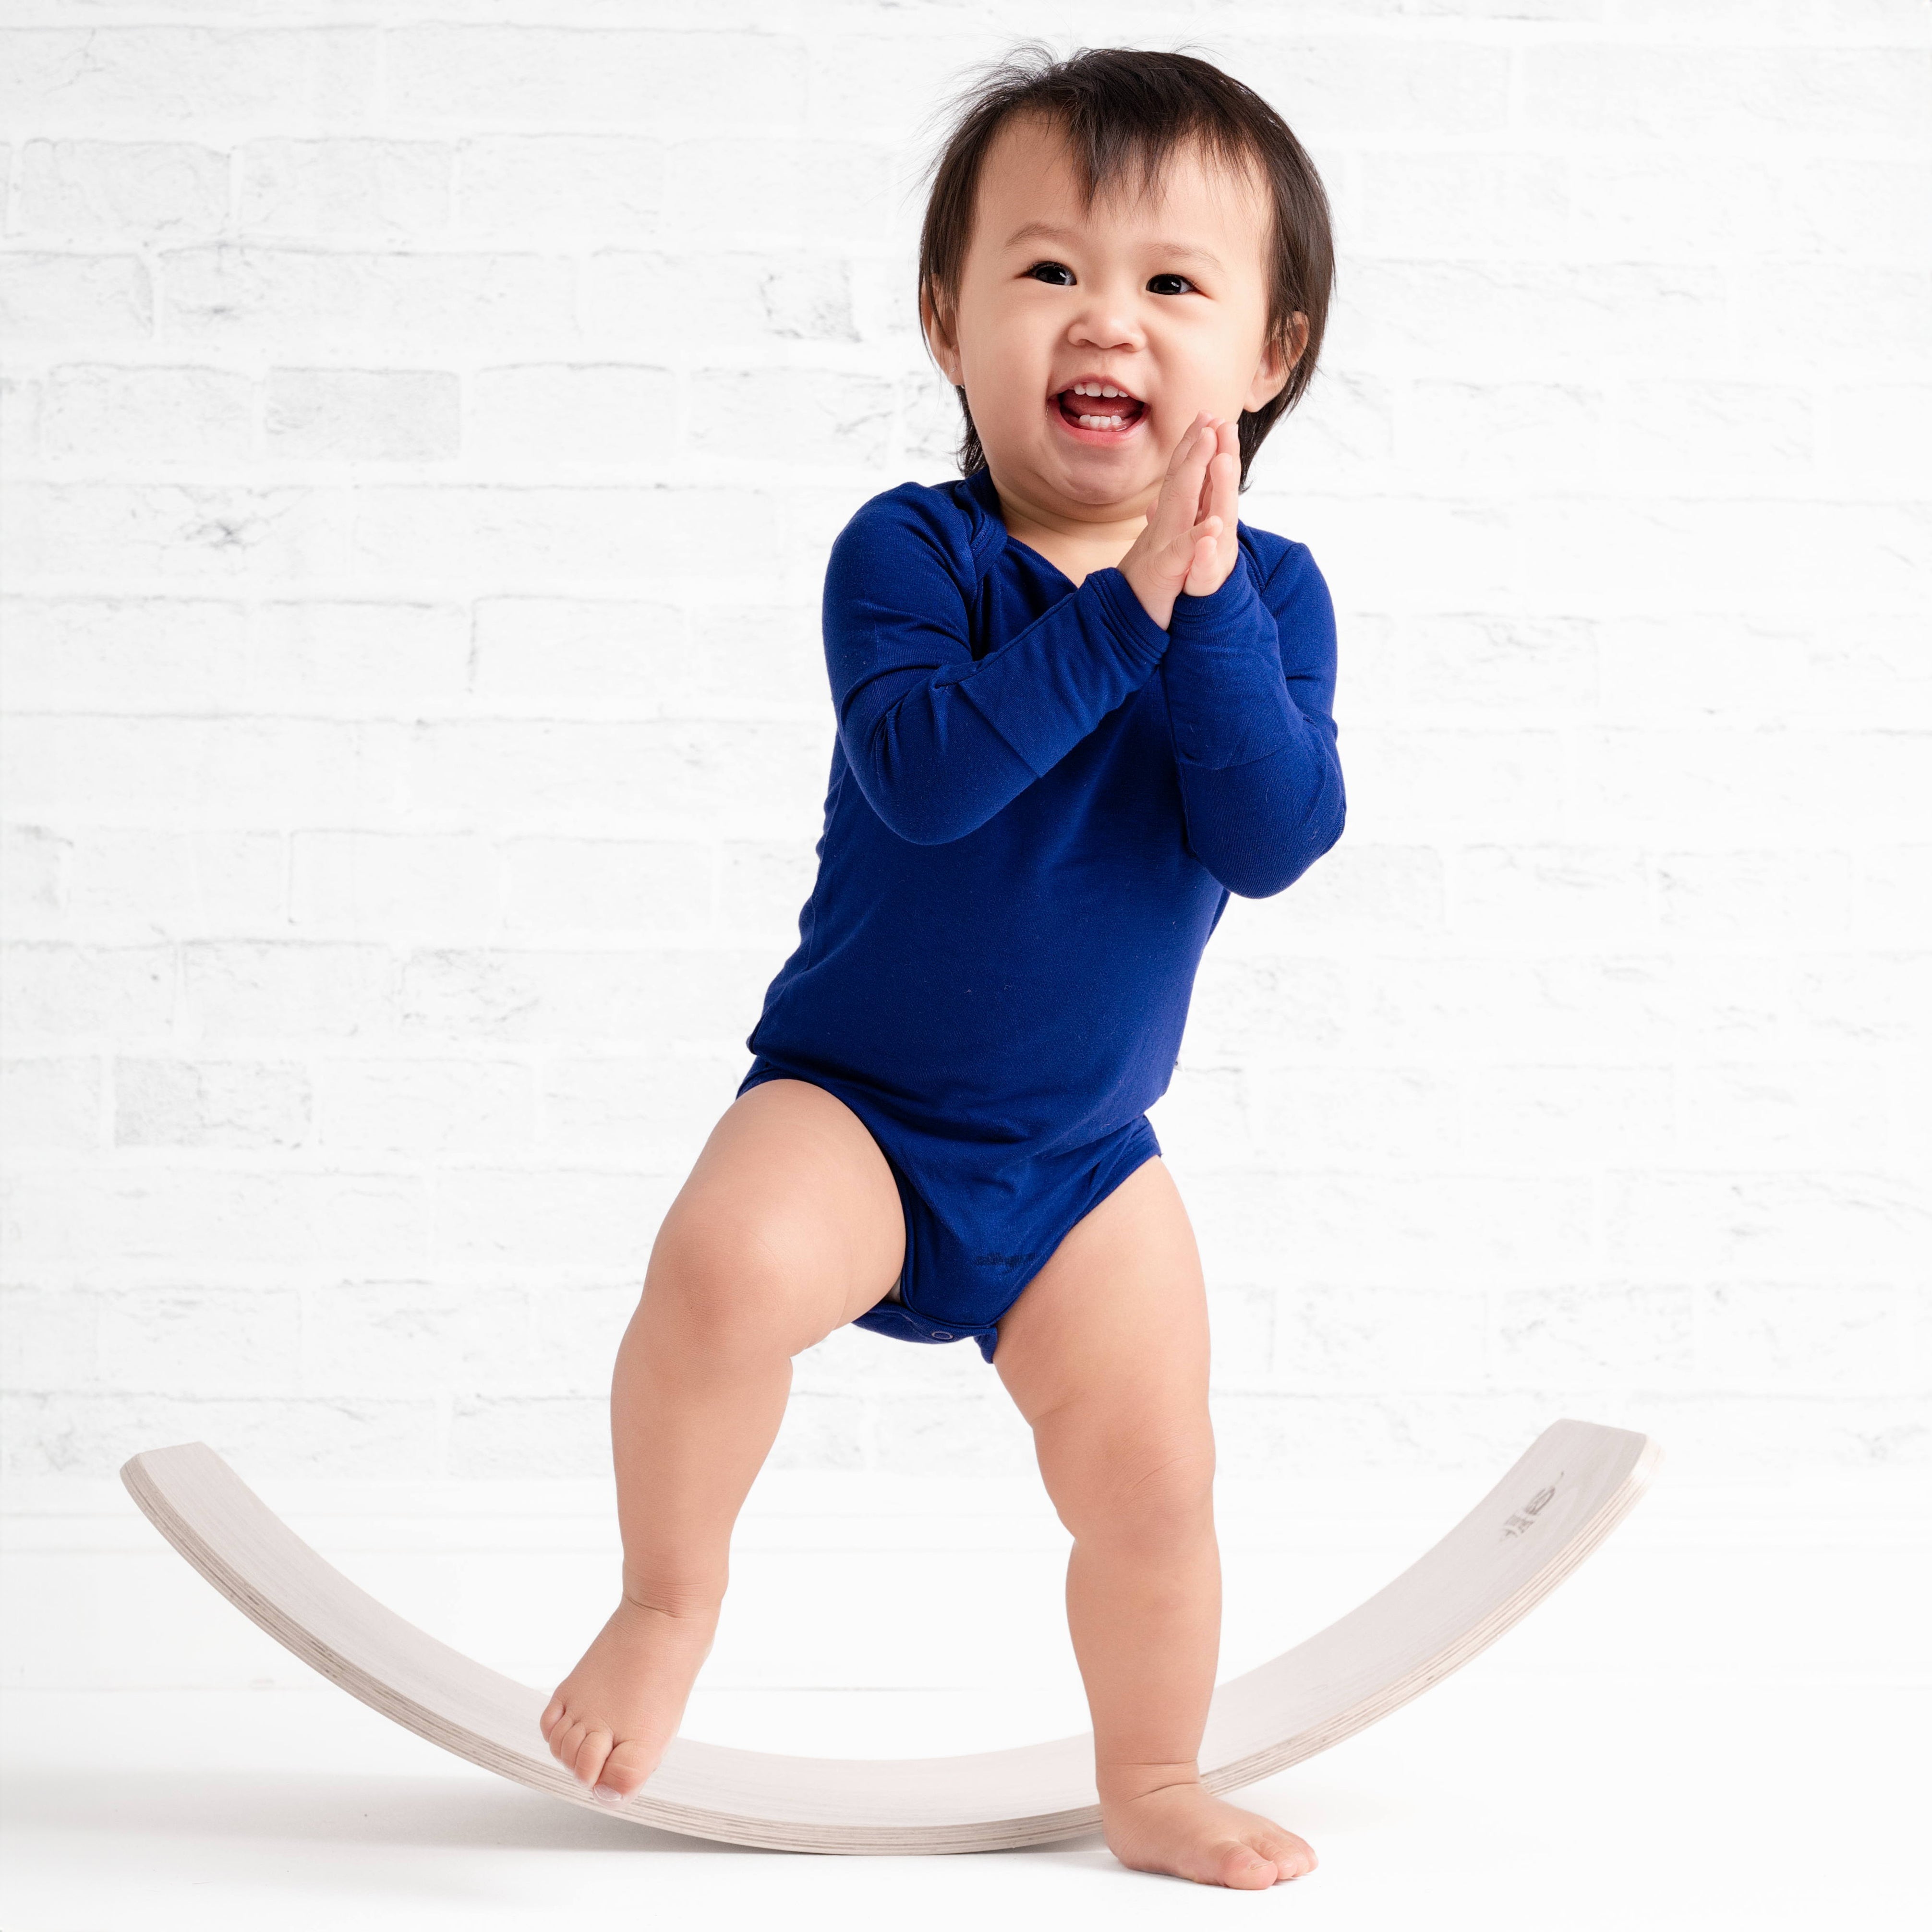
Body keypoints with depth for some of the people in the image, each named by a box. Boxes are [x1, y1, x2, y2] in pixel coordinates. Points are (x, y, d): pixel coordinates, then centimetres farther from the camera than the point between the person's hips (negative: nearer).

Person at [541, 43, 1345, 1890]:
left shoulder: (1270, 592, -5)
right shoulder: (911, 549, -14)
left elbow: (1275, 839, -19)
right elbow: (919, 777, -31)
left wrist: (1209, 599, -28)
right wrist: (1122, 606, -33)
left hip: (1084, 1156, 3)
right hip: (849, 1103, -3)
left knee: (1151, 1482, 5)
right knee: (725, 1263, -32)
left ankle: (1152, 1784, 32)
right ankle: (668, 1593, -7)